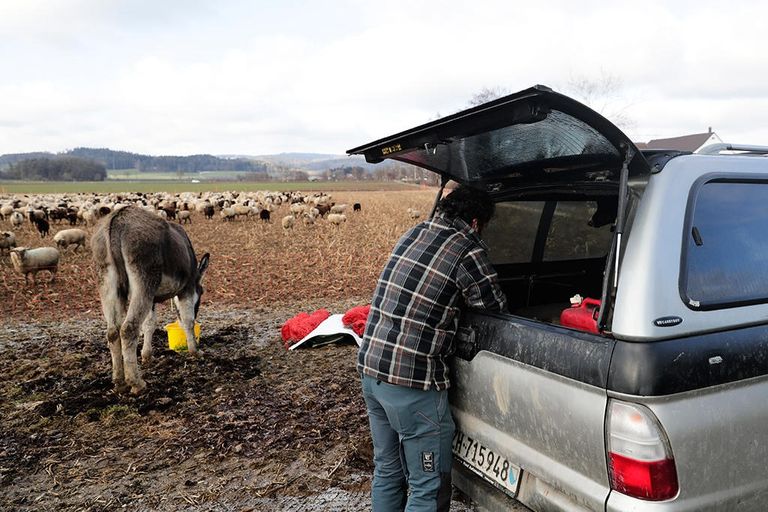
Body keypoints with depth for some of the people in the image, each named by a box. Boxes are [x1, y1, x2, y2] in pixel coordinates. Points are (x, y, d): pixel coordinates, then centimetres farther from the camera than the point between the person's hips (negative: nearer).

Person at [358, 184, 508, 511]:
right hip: (412, 381, -8)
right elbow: (497, 307, 1)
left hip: (370, 367, 8)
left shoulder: (414, 232, 10)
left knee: (387, 471, 22)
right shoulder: (468, 250, -12)